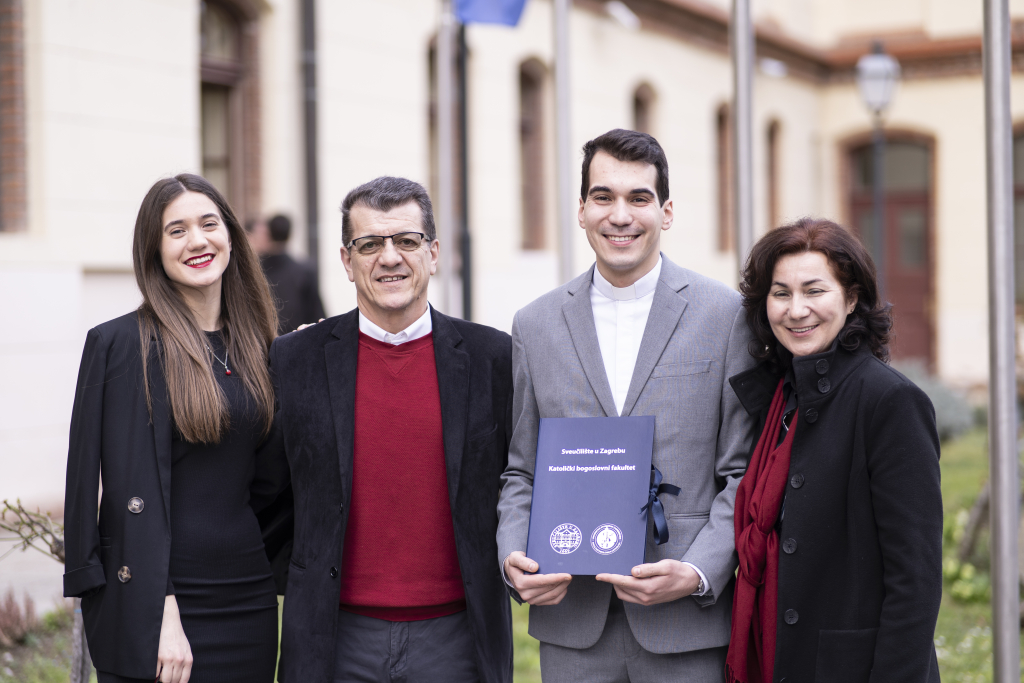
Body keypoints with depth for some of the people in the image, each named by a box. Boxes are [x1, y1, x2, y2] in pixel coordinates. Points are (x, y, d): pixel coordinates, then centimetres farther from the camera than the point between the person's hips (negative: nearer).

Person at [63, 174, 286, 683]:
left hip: (247, 600, 6)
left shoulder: (254, 344, 10)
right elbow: (133, 488, -13)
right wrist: (161, 614, -18)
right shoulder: (123, 344, -8)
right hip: (152, 600, -5)